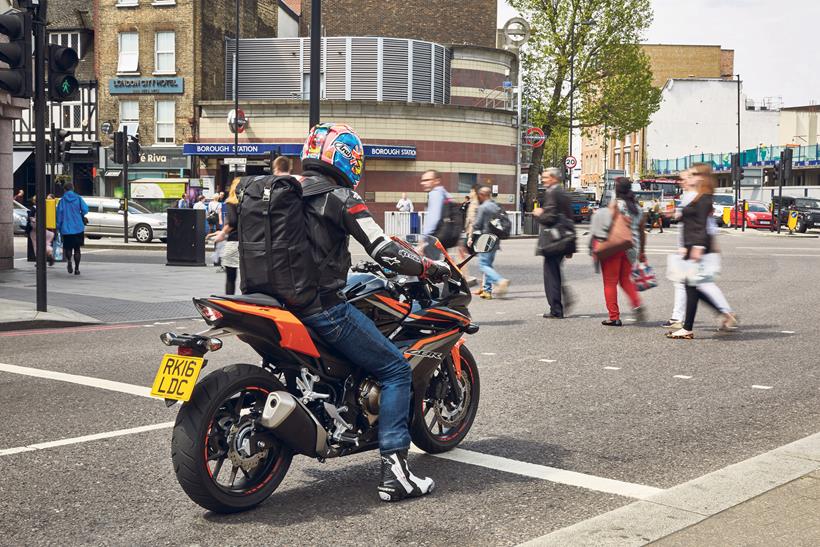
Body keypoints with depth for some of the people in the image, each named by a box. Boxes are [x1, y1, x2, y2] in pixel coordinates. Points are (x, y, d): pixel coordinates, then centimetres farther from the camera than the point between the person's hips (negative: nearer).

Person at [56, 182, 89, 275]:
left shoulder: (62, 200, 0)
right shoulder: (78, 198, 0)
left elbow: (59, 215, 0)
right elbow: (85, 210, -9)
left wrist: (59, 228, 8)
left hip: (66, 229, 0)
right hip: (78, 228, 0)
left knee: (68, 248, 11)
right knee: (77, 249, 9)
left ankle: (69, 260, -18)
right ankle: (76, 268, 5)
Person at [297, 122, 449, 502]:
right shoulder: (341, 197, -9)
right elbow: (384, 251, -15)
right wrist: (430, 268, -2)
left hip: (285, 300, 9)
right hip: (323, 308, -9)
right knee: (395, 370, -1)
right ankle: (394, 471, -9)